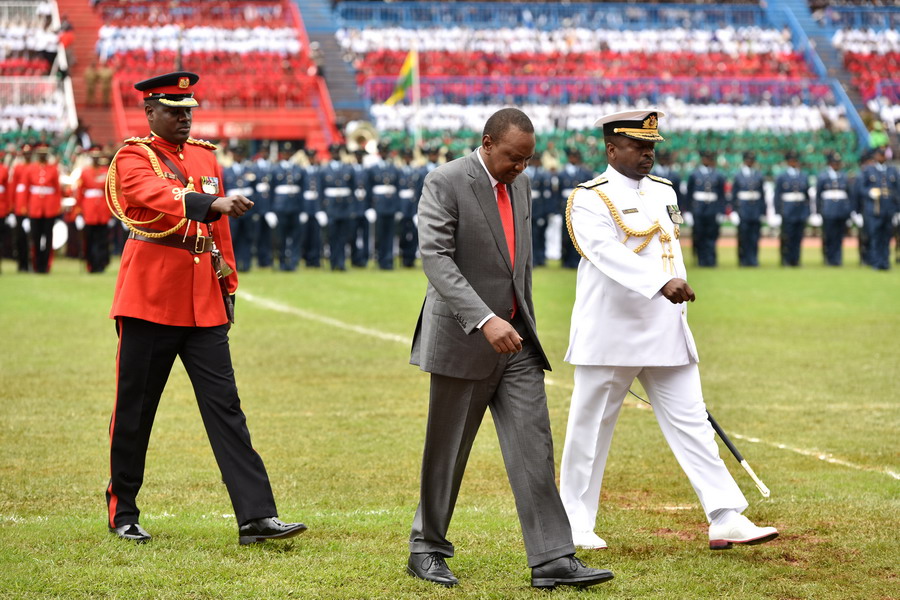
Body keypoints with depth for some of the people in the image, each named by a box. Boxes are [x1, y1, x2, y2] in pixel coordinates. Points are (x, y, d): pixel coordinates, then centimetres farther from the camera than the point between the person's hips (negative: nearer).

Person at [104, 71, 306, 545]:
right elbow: (158, 198, -28)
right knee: (134, 410, 4)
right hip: (149, 301, -5)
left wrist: (227, 287, 15)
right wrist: (213, 204, -43)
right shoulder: (134, 158, -6)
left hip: (203, 304, 5)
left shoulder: (206, 156, 14)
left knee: (224, 406, -2)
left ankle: (256, 517, -7)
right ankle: (123, 513, 19)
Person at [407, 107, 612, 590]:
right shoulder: (445, 183, -12)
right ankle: (426, 550, 22)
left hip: (515, 338, 6)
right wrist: (485, 321, -31)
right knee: (447, 452, 6)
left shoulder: (519, 186, 10)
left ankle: (553, 561, -6)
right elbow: (435, 258, -22)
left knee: (534, 448, -3)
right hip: (463, 340, -6)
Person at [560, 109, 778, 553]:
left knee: (691, 423, 0)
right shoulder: (590, 199, -8)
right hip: (609, 337, -6)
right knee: (589, 429, 3)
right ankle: (575, 525, 14)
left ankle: (727, 520, -3)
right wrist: (661, 283, -39)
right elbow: (607, 251, -26)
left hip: (666, 337, 6)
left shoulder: (664, 193, 15)